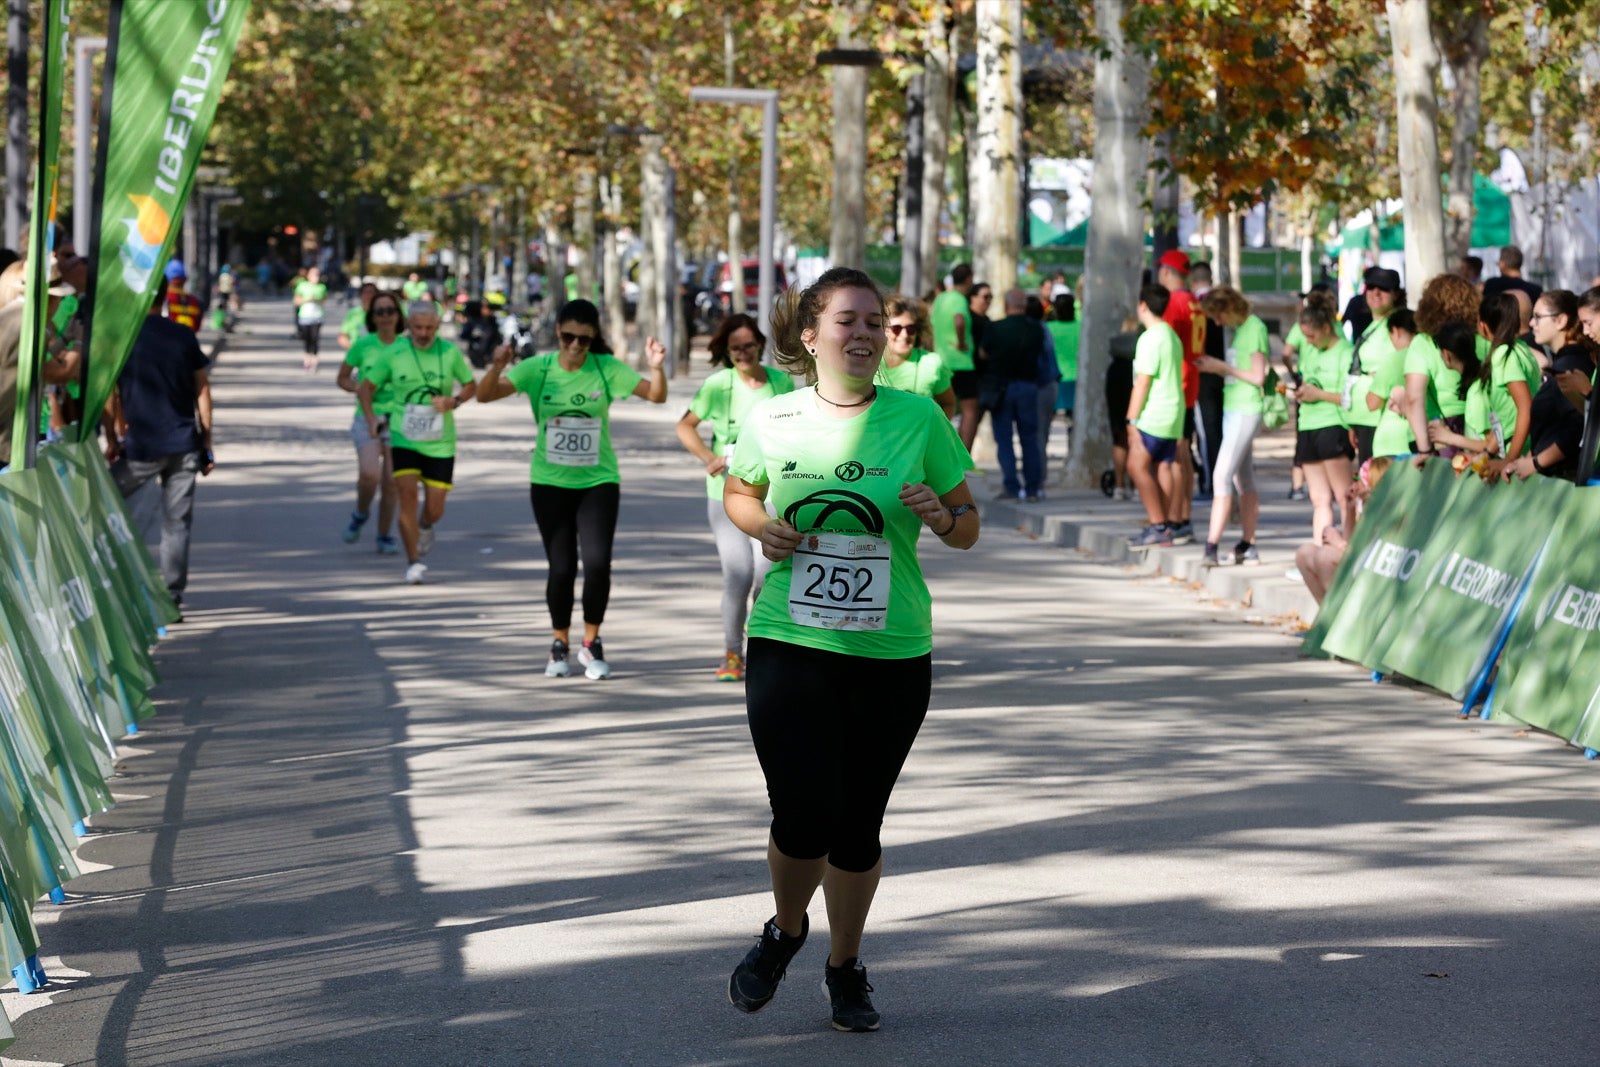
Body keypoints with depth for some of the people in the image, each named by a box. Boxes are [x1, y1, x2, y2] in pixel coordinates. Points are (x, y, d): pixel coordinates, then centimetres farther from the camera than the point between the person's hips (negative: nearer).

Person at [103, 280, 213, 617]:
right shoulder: (185, 336, 5)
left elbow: (108, 393, -4)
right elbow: (202, 391, 6)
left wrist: (112, 440, 5)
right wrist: (206, 444, 11)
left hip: (141, 447, -3)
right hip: (185, 446, 3)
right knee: (177, 523, 5)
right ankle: (173, 595, 4)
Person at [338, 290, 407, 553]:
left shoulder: (407, 347, 2)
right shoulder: (363, 345, 0)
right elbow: (342, 377, 10)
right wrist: (358, 388, -9)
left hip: (398, 420, 1)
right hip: (367, 417, -1)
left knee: (390, 481, 0)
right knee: (369, 474, -20)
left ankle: (385, 536, 16)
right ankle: (360, 515, 10)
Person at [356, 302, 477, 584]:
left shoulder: (450, 352, 0)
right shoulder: (393, 354, -3)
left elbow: (471, 386, 11)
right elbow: (366, 387, 6)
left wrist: (454, 401, -10)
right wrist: (371, 418, -9)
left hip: (439, 442, 1)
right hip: (404, 438, -1)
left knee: (435, 510, 2)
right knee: (407, 493, -20)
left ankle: (425, 527, 41)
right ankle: (413, 562, -10)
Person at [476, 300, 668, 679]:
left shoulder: (607, 369, -5)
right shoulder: (538, 368, -5)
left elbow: (656, 395, -7)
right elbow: (485, 395, -11)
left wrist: (656, 367, -27)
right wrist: (497, 366, -31)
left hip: (598, 482, 0)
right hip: (550, 484, 0)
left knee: (597, 562, -14)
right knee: (562, 568, 2)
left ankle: (592, 644, 7)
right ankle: (560, 645, 23)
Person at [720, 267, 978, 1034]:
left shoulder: (918, 418, -1)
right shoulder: (773, 421, -1)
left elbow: (968, 530, 7)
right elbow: (738, 495, 18)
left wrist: (937, 514, -15)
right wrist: (761, 528, -3)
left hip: (893, 654, 1)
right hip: (790, 646, -1)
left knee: (858, 826, 8)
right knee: (804, 819, -11)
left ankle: (845, 968, 33)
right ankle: (785, 930, 22)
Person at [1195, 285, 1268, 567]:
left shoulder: (1254, 328, -12)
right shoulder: (1241, 329, 14)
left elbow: (1257, 377, -15)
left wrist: (1223, 367, -10)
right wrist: (1216, 368, 5)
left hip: (1246, 410, -10)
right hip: (1233, 409, 10)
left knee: (1222, 477, -14)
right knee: (1243, 480, 12)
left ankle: (1211, 547, -18)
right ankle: (1248, 546, 18)